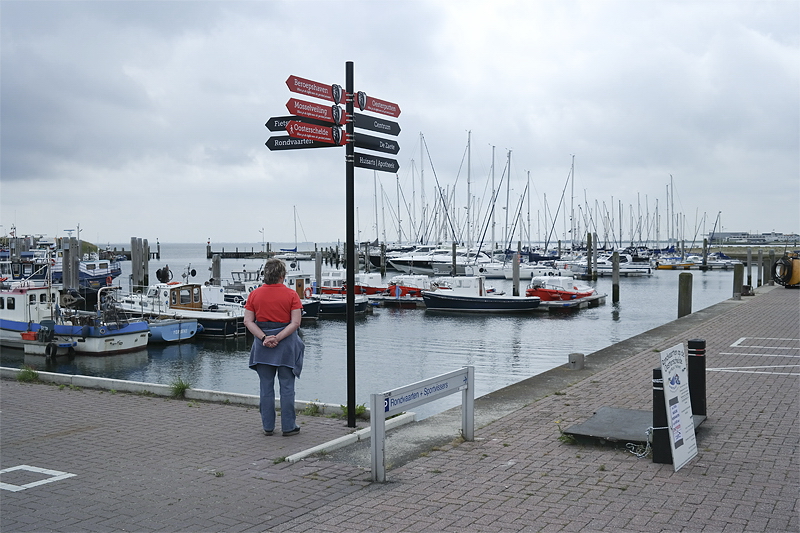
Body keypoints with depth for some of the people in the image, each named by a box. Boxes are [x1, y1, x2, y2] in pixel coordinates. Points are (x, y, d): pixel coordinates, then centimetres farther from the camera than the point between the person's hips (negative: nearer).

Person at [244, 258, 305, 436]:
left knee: (266, 387, 10)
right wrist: (278, 338, -14)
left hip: (262, 346, 2)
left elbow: (248, 321, -4)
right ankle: (288, 427, 9)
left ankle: (268, 426, 15)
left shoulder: (254, 294, 1)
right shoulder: (291, 295, -6)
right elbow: (295, 322, -13)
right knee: (287, 387, 5)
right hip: (286, 344, -2)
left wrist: (264, 338, -10)